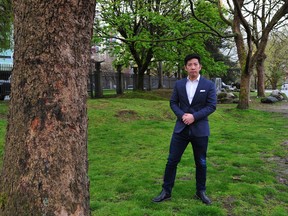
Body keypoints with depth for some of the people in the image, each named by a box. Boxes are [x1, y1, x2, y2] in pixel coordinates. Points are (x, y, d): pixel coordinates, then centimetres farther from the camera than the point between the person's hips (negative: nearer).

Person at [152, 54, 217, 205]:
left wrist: (194, 116, -18)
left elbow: (212, 106, -7)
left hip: (200, 129, -1)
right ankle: (166, 192, 16)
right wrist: (181, 115, -12)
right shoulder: (179, 84, 5)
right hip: (181, 128, 2)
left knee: (201, 163, 10)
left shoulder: (209, 85, -3)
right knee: (172, 160, 3)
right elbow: (173, 102, 7)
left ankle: (201, 192, 29)